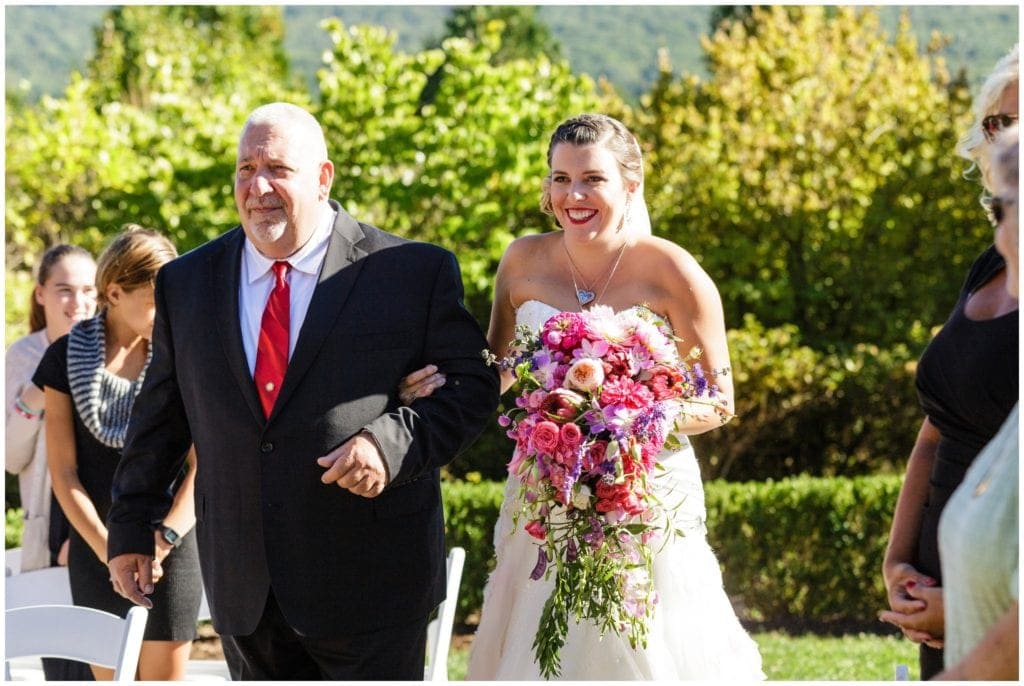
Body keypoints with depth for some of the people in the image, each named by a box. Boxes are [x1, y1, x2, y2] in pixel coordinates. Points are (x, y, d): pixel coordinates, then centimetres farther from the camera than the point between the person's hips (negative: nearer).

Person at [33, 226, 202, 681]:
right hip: (97, 547, 1)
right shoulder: (67, 358, 1)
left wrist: (165, 538, -11)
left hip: (171, 546, -1)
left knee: (164, 674, -2)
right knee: (108, 674, 3)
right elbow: (63, 470, 0)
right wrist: (108, 550, -8)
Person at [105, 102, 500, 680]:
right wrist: (132, 527, 15)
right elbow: (161, 418, 16)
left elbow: (472, 386, -1)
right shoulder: (187, 284, 9)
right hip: (243, 587, 4)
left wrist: (393, 443, -17)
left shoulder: (416, 273, -3)